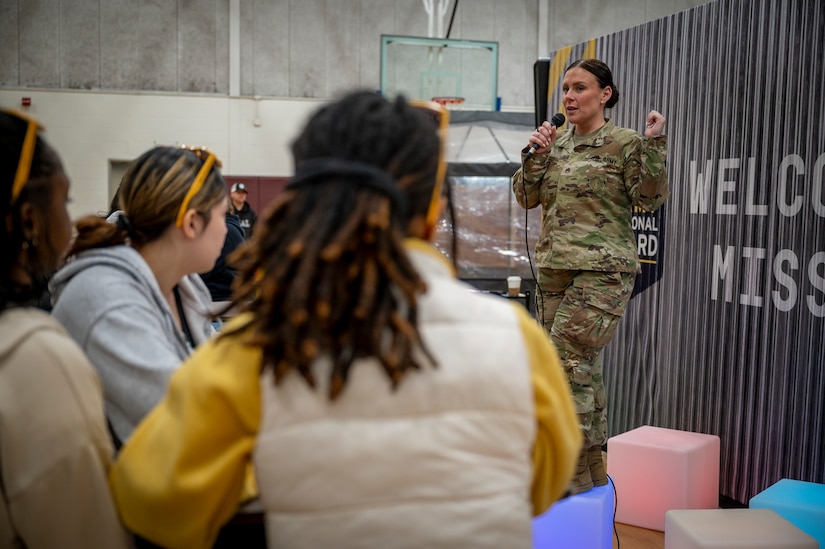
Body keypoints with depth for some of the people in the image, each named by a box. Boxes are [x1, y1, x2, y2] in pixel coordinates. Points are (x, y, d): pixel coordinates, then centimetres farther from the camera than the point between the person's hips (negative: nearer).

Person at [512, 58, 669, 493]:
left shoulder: (625, 143, -3)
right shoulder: (558, 143, 13)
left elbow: (650, 199, -9)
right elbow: (527, 197, 12)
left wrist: (653, 145, -17)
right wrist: (536, 155, -1)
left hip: (601, 272, -7)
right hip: (553, 269, 7)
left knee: (567, 363, -14)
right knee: (582, 368, 11)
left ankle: (581, 470, -3)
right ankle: (592, 472, 22)